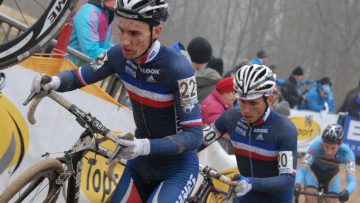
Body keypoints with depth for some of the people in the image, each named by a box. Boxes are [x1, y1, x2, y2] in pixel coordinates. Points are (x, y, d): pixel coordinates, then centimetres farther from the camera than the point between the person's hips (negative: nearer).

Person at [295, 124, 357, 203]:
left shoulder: (346, 153, -34)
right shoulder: (316, 146, -36)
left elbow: (352, 180, -41)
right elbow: (302, 170, -40)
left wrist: (347, 191, -63)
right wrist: (297, 184, -60)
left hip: (332, 175, 1)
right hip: (313, 172, -1)